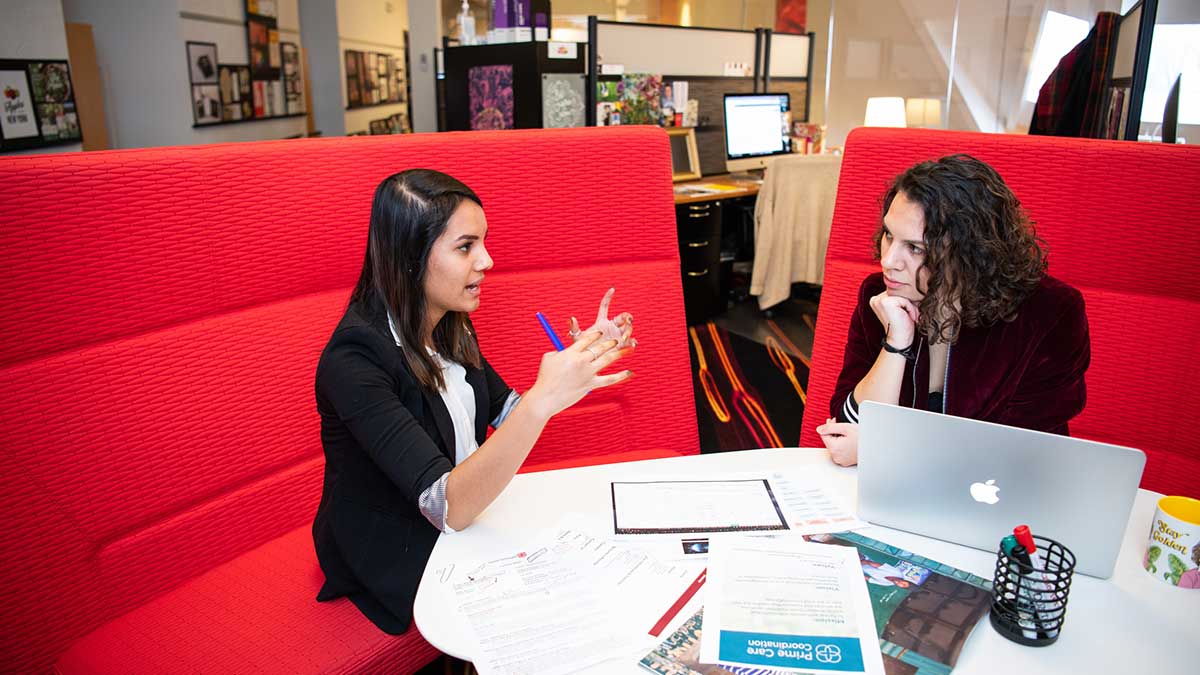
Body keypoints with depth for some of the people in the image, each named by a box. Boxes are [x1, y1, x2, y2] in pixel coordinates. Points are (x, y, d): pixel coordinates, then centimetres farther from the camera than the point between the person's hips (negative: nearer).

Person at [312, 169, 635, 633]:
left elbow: (507, 414, 6)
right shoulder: (354, 360, -28)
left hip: (465, 513, 7)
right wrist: (543, 399, -45)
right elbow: (448, 507, -33)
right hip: (395, 559, -6)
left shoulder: (448, 324, -3)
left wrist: (579, 362, -11)